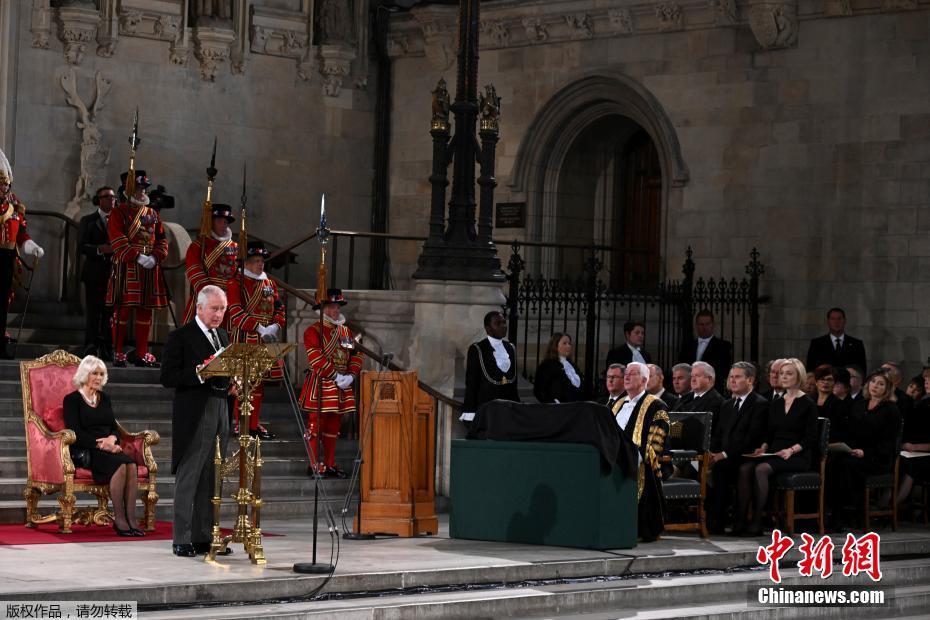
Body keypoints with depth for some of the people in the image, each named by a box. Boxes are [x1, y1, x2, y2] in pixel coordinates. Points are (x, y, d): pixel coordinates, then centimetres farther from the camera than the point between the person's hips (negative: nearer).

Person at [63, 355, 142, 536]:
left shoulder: (104, 398, 22)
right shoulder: (72, 399, 3)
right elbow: (75, 434, -7)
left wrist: (112, 438, -7)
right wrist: (100, 444, -18)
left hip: (108, 449, 5)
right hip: (84, 452, -5)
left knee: (131, 464, -29)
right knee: (119, 464, -34)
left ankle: (131, 519, -33)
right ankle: (119, 519, -29)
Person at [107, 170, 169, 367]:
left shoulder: (152, 214, 17)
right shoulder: (119, 213, 0)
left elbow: (162, 240, 12)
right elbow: (118, 241, -12)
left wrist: (155, 257, -7)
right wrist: (138, 257, -21)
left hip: (150, 269, 6)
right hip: (126, 268, -6)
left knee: (145, 311, 7)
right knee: (123, 309, -5)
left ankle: (142, 354, 13)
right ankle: (118, 353, -1)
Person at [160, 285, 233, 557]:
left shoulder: (222, 336, 17)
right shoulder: (180, 337, -6)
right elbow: (168, 377, -11)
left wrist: (232, 379, 6)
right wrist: (199, 374, -22)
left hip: (219, 412, 7)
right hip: (193, 416, -7)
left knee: (210, 479, 9)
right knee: (188, 478, -4)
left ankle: (204, 537, 14)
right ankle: (182, 540, -1)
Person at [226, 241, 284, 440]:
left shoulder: (269, 284, 16)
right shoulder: (235, 284, -6)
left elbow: (279, 308, 15)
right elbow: (236, 313, -15)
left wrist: (276, 326, -6)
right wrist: (260, 328, -21)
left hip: (266, 342, 7)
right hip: (245, 340, -7)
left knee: (259, 383, 11)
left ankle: (254, 424, 17)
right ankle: (239, 425, -2)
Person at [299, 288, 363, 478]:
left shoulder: (346, 331, 13)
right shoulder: (313, 331, -7)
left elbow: (356, 356, 10)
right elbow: (316, 359, -17)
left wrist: (351, 375, -8)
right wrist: (335, 376, -20)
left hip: (342, 388, 7)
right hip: (320, 386, -6)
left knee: (333, 427, 11)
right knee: (315, 425, -3)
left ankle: (330, 465, 18)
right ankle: (314, 466, 1)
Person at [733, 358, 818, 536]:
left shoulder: (808, 405, -1)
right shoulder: (775, 404, 17)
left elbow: (811, 438, -6)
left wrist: (791, 450, -21)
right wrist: (763, 447, -2)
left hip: (798, 456, -5)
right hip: (774, 453, 5)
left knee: (761, 469, -33)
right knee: (744, 468, -25)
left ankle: (757, 521, -30)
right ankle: (740, 520, -30)